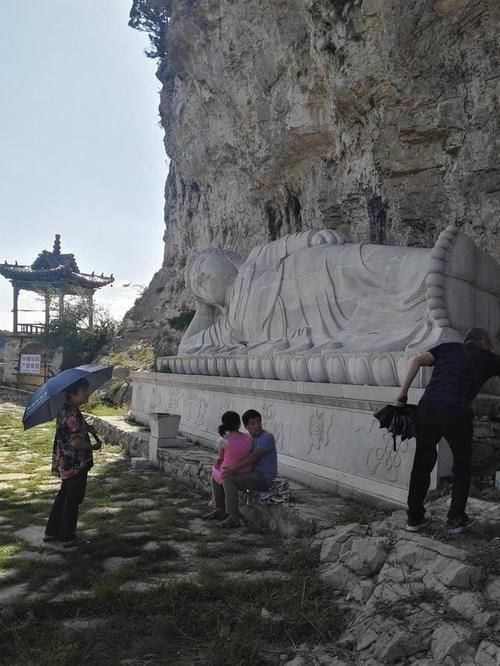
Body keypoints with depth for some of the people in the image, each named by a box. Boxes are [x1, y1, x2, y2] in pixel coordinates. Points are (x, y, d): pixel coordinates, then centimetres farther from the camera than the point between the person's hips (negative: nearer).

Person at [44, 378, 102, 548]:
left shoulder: (66, 410, 7)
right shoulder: (72, 414, -24)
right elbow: (75, 441, -28)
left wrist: (87, 427, 8)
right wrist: (93, 446, -13)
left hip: (65, 463, 10)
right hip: (75, 464, -10)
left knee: (64, 496, 20)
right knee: (73, 499, 4)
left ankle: (52, 532, 31)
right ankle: (67, 538, 16)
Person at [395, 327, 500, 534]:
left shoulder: (448, 347, 23)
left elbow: (417, 360, 7)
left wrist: (402, 393, 6)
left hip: (428, 406, 3)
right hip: (457, 411, -2)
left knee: (423, 462, 17)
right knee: (462, 465, 20)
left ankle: (414, 518, 24)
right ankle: (456, 519, 25)